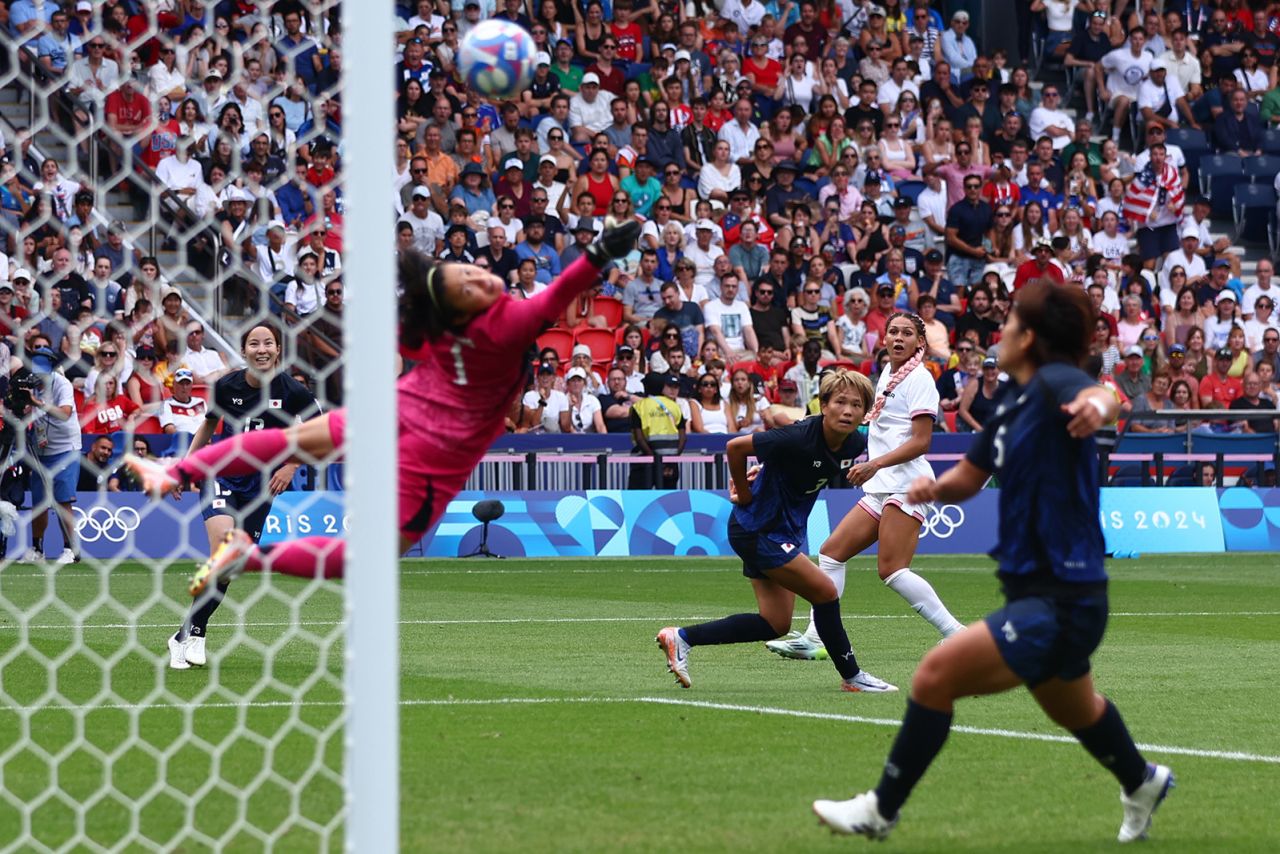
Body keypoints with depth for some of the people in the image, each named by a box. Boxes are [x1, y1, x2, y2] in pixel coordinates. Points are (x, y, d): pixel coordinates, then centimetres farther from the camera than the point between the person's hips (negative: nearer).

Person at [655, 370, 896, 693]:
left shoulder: (855, 445, -4)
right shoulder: (801, 437, -28)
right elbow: (735, 446, -21)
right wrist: (744, 494, -11)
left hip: (786, 530, 9)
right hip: (758, 530, -9)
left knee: (775, 624, 11)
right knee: (825, 592, -8)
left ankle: (681, 637, 18)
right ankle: (851, 675, 8)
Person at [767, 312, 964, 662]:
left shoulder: (919, 379, -8)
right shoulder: (886, 374, 17)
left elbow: (921, 441, -15)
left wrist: (876, 464, -24)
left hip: (906, 486, -9)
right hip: (880, 489, 9)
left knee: (892, 570, -18)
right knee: (832, 552, 5)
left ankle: (956, 634, -15)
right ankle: (814, 639, 5)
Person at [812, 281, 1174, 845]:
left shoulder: (1055, 383, -17)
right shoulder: (1013, 407, 10)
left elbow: (1103, 397, -40)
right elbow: (969, 478, 20)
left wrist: (1097, 406, -64)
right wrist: (935, 487, -3)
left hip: (1060, 602, -10)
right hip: (1036, 593, 10)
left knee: (937, 674, -17)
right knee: (1074, 710, 31)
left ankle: (881, 810, -6)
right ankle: (1142, 785, 56)